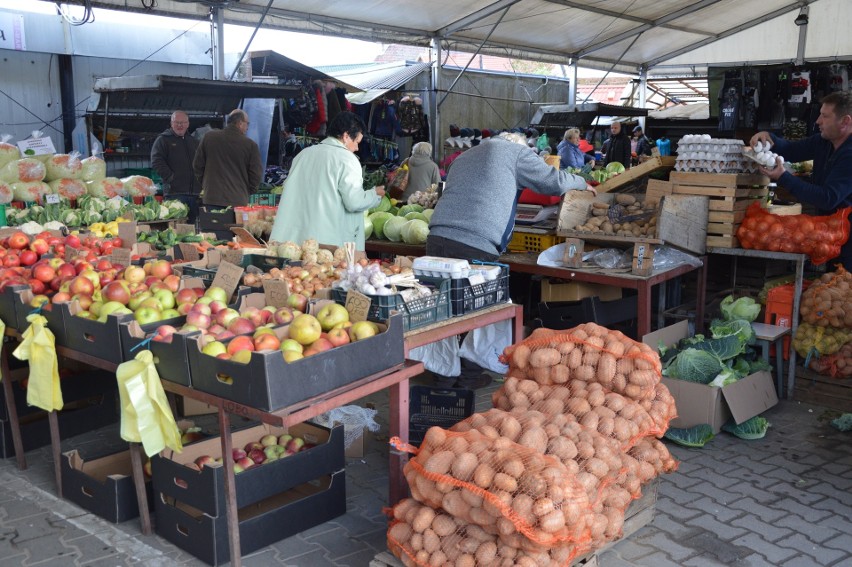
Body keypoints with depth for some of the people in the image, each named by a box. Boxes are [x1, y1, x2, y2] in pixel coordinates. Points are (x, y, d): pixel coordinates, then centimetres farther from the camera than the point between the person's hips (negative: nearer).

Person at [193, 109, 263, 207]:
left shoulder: (209, 137, 4)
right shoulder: (250, 145, -5)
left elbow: (197, 166, 9)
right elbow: (256, 175, -1)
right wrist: (247, 192, 16)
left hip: (211, 200, 2)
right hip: (239, 202, -2)